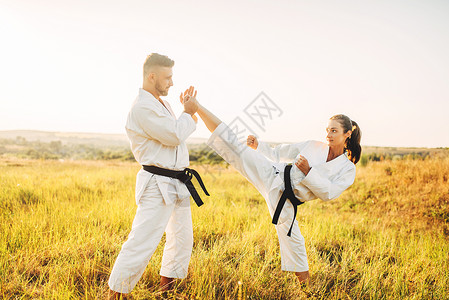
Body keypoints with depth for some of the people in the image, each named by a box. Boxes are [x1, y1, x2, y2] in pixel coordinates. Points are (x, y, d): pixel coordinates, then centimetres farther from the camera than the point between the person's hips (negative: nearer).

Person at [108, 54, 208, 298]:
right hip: (158, 184, -10)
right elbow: (175, 135, -20)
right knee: (143, 240, -10)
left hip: (177, 184, 10)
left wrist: (190, 114, 8)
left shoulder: (161, 103, 15)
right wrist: (187, 113, -5)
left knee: (182, 237, 19)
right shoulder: (142, 107, -18)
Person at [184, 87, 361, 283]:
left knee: (292, 238, 5)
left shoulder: (348, 169, 2)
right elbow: (278, 153, 12)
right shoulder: (312, 146, 8)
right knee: (236, 148, -13)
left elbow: (328, 193, -8)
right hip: (275, 176, 1)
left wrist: (308, 171, -17)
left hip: (287, 200, -1)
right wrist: (258, 146, -2)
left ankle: (305, 281, 33)